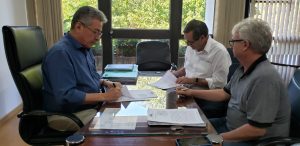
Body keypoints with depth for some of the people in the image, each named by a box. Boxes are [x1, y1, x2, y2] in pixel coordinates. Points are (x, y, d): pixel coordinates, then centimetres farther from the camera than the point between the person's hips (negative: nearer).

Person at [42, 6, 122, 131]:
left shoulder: (85, 48, 9)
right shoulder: (60, 53, -21)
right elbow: (66, 96, -27)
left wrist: (107, 83, 2)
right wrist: (104, 96, -24)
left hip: (92, 106, 9)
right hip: (69, 115, -9)